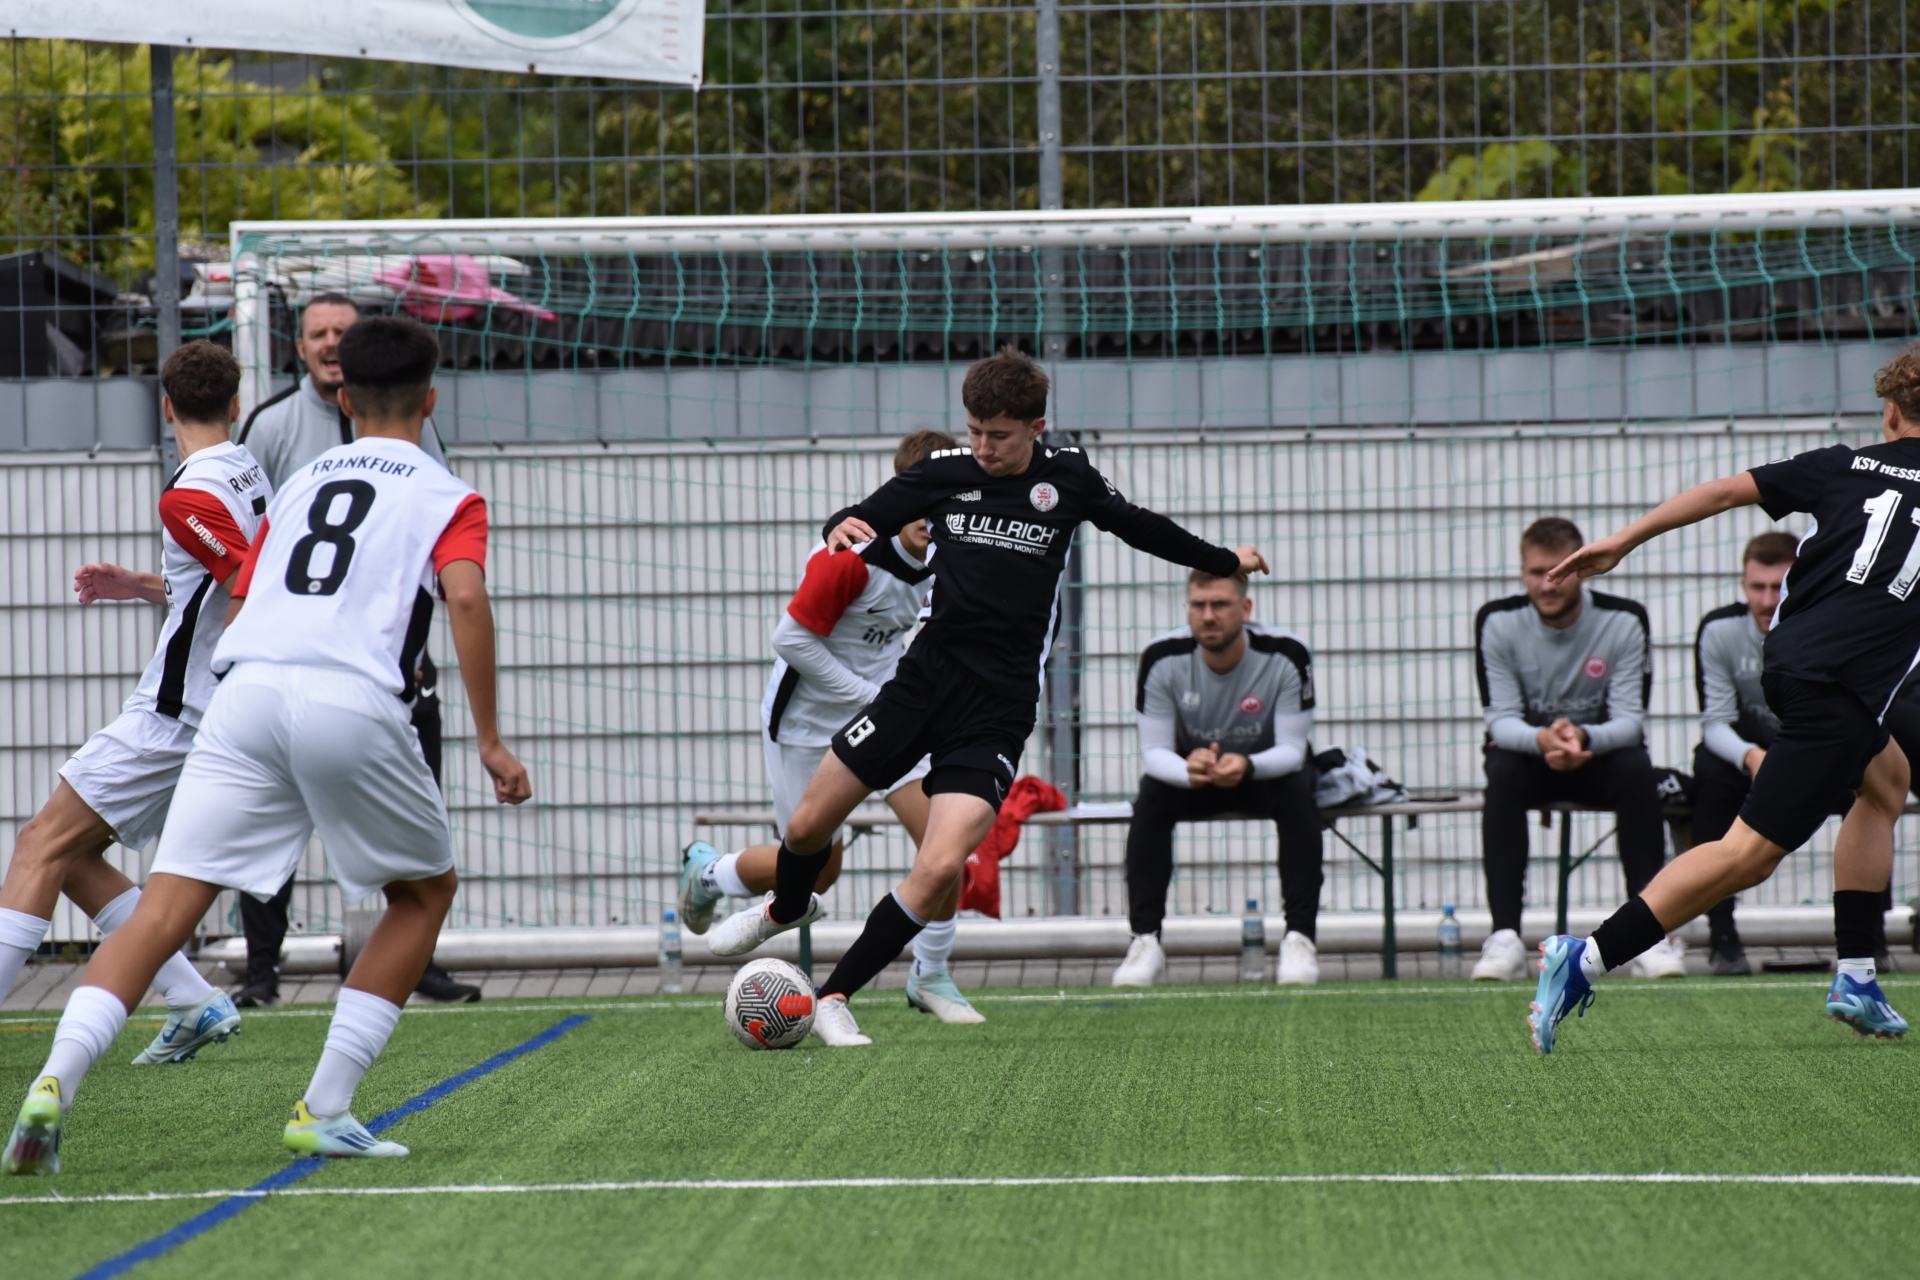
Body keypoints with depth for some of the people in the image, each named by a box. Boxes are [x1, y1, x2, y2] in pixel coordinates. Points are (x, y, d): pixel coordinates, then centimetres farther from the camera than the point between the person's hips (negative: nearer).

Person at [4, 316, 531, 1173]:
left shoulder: (301, 482, 27)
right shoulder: (446, 497, 14)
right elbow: (465, 595, -5)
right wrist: (489, 740, -3)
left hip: (246, 687, 3)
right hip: (354, 707, -3)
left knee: (165, 909, -3)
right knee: (425, 892, 20)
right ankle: (323, 1111, 10)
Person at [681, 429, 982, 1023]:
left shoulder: (937, 553, -5)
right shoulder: (852, 554, -28)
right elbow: (791, 640, -24)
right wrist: (873, 697, -21)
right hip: (807, 723, -6)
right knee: (818, 871, 4)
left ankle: (931, 978, 8)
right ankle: (706, 869, 35)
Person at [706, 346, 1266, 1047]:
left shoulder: (1068, 477, 2)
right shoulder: (944, 472, 2)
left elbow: (1136, 524, 20)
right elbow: (862, 521, 7)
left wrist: (1222, 561, 34)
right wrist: (843, 528, -18)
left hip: (997, 711, -2)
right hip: (926, 675, 2)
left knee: (941, 867, -18)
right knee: (809, 824, 3)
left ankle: (834, 997, -3)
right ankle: (787, 910, 39)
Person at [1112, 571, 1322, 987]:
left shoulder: (1286, 655, -25)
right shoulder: (1162, 658, -21)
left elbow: (1291, 749, -25)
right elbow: (1154, 751, -21)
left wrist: (1247, 766, -49)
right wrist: (1187, 770, -46)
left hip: (1267, 770, -1)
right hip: (1191, 771, 1)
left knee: (1298, 794, -34)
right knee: (1150, 799, -30)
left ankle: (1299, 937, -30)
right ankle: (1145, 941, -27)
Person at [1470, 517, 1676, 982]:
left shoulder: (1623, 622, -12)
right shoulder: (1497, 622, -10)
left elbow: (1630, 719, -17)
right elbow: (1501, 719, -15)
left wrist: (1584, 738, -40)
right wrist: (1542, 739, -39)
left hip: (1601, 754, 0)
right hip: (1528, 752, 0)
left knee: (1637, 770, -33)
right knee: (1503, 774, -34)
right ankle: (1504, 936, -39)